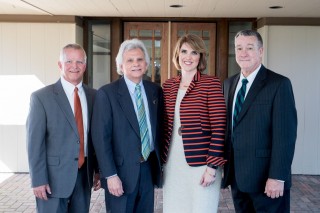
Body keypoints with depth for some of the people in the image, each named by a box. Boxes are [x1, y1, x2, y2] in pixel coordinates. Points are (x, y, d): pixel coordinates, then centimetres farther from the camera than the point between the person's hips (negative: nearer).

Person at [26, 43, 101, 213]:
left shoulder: (93, 96, 6)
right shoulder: (41, 97, -7)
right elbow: (34, 142, -9)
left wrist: (98, 169, 8)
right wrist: (38, 180, -12)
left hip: (85, 175, 4)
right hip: (54, 176, -4)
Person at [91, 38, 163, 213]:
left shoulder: (155, 91, 5)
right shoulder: (106, 93, -9)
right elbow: (101, 137, -12)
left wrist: (159, 162, 8)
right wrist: (110, 175, -16)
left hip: (149, 169, 4)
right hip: (122, 171, -4)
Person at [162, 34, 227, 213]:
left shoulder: (212, 84, -7)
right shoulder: (168, 86, 8)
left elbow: (219, 128, -11)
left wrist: (212, 166, -14)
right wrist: (161, 159, 11)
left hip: (201, 164, -4)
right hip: (172, 164, 5)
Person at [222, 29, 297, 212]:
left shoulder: (279, 84, -10)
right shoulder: (229, 84, 9)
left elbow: (285, 134, -15)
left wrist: (277, 177, -18)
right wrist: (224, 164, 8)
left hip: (265, 177, -5)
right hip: (236, 174, 6)